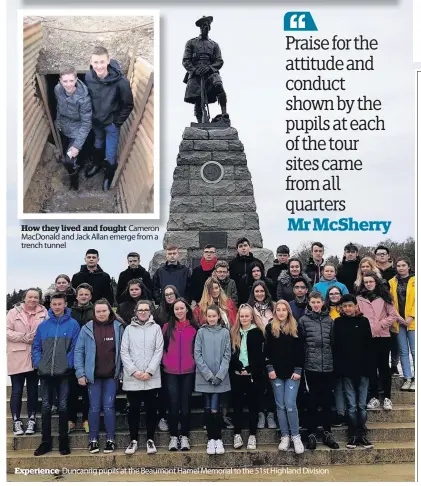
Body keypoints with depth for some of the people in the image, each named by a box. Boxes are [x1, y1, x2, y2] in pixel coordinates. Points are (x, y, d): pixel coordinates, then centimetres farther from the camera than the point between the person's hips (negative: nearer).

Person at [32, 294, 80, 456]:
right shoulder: (43, 325, 7)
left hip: (64, 373, -3)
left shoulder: (73, 324, -3)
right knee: (46, 407, 9)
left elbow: (75, 348, -6)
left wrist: (68, 365, -14)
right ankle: (45, 441, 20)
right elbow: (36, 347, 9)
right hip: (45, 373, 3)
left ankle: (63, 441, 17)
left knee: (63, 407, 6)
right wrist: (38, 364, -3)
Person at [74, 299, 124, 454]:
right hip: (93, 375, 0)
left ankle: (110, 440, 13)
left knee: (109, 407, 3)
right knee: (94, 407, 6)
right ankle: (93, 440, 17)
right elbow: (79, 351, 0)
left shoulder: (118, 327, -1)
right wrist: (80, 373, -5)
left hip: (111, 375, 0)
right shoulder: (87, 329, -2)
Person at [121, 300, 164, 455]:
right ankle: (133, 440, 17)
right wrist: (134, 371, -10)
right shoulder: (129, 329, 7)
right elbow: (124, 352, 1)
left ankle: (150, 440, 16)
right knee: (134, 409, 7)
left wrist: (149, 371, -11)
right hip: (132, 377, 1)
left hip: (151, 377, 0)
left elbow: (159, 351, -1)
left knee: (151, 409, 5)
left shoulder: (156, 328, 5)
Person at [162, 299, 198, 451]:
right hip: (170, 372, 0)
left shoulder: (194, 327, 4)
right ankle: (173, 437, 11)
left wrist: (195, 364, -2)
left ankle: (185, 437, 14)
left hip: (188, 372, 0)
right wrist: (165, 362, -4)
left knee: (185, 404, 5)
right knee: (173, 404, 1)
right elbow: (162, 347, 6)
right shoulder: (167, 327, 5)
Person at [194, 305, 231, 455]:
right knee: (208, 409, 5)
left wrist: (219, 375, -10)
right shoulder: (201, 332, 2)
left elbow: (227, 355, 0)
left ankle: (218, 439, 10)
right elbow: (197, 355, -2)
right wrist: (208, 374, -10)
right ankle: (211, 439, 15)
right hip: (204, 377, 1)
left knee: (215, 409, -5)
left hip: (220, 378, -1)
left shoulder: (225, 332, 2)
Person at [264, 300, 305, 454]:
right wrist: (270, 368, -5)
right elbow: (267, 350, 4)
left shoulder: (295, 328, 3)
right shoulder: (270, 328, 6)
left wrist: (298, 370, -6)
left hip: (292, 372, -2)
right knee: (280, 405, 5)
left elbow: (300, 351, 1)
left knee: (290, 404, -8)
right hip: (276, 372, 2)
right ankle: (284, 436, 13)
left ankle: (296, 436, 4)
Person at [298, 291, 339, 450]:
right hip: (311, 366, -2)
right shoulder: (303, 320, 0)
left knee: (327, 400, 9)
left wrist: (335, 361, 5)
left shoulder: (329, 320, 8)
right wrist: (300, 364, -5)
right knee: (313, 400, 2)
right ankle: (312, 434, 10)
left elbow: (333, 342, 10)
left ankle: (327, 434, 18)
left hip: (328, 366, 3)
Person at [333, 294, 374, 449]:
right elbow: (335, 347, -1)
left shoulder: (363, 321, 4)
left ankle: (362, 434, 14)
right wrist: (338, 369, -7)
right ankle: (353, 435, 12)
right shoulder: (338, 323, 3)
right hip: (347, 370, -1)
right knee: (352, 405, 3)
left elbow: (369, 346, 2)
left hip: (362, 369, 1)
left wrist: (370, 368, -5)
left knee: (362, 405, 5)